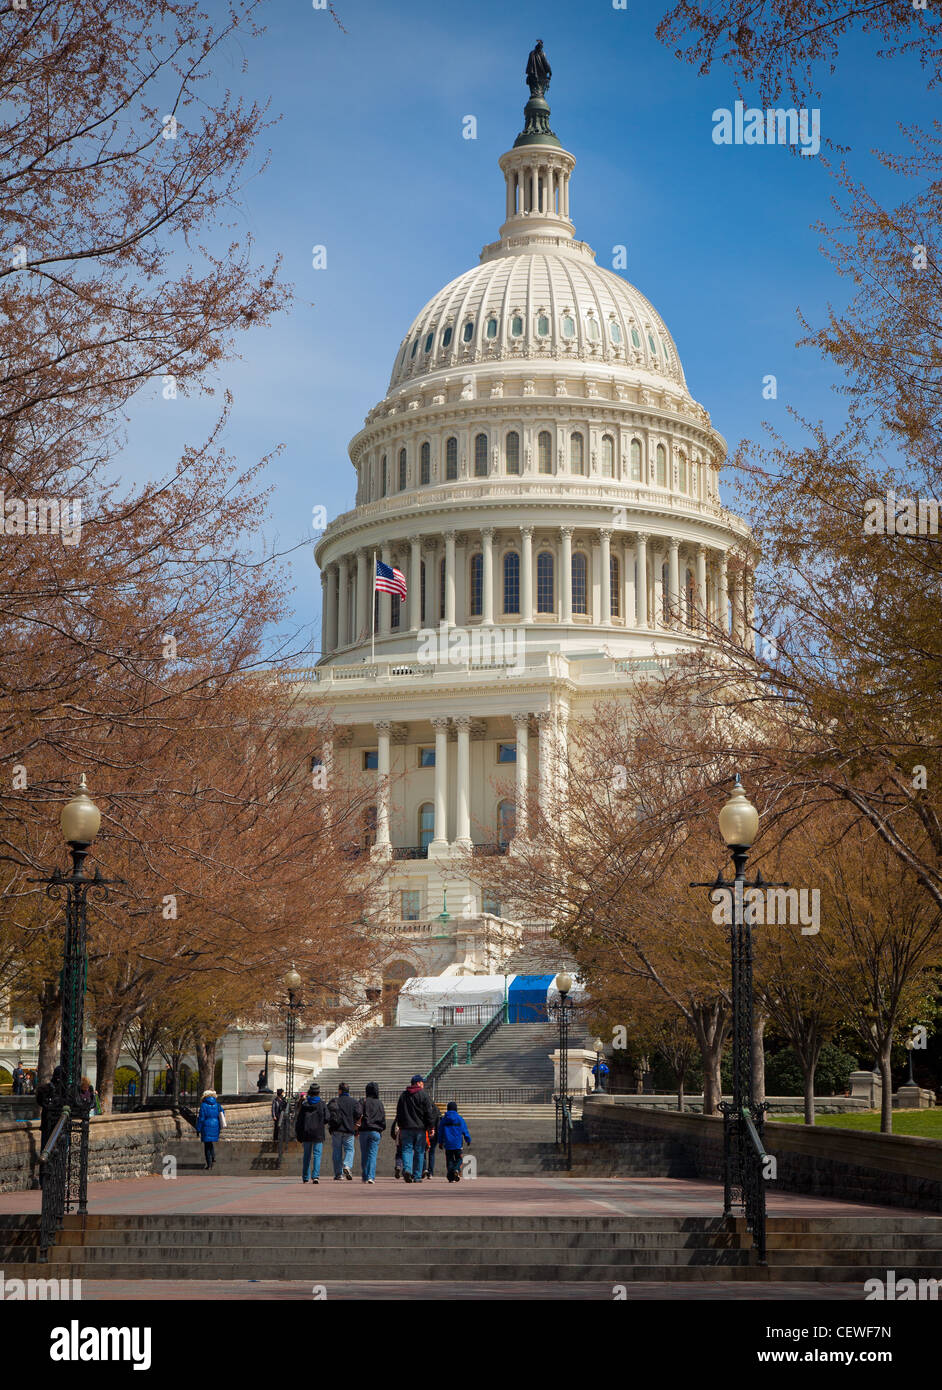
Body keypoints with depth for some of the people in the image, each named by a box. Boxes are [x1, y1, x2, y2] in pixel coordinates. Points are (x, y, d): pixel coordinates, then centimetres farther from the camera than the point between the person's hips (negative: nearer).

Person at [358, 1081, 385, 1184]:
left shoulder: (363, 1101, -2)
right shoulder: (380, 1103, 5)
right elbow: (383, 1120, 9)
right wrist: (381, 1129, 22)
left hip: (364, 1130, -1)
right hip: (376, 1131, 1)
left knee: (364, 1155, 9)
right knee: (372, 1154, -2)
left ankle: (365, 1177, 13)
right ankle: (371, 1176, -14)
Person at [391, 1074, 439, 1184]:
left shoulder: (403, 1095, 10)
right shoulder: (424, 1096, -4)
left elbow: (399, 1112, 15)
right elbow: (429, 1112, -6)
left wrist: (400, 1126, 22)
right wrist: (431, 1127, 1)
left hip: (406, 1127, 3)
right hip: (420, 1128, -3)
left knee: (407, 1149, 3)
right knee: (419, 1152, 5)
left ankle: (407, 1169, -23)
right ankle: (417, 1176, 5)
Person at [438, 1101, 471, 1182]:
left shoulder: (444, 1119, 3)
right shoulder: (460, 1119, -3)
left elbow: (440, 1132, 7)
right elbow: (465, 1131, 0)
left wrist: (440, 1142, 16)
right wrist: (468, 1140, 13)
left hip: (448, 1144, 2)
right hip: (458, 1144, -2)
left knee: (449, 1160, 6)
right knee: (458, 1159, 8)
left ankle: (451, 1177, -1)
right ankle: (457, 1169, -20)